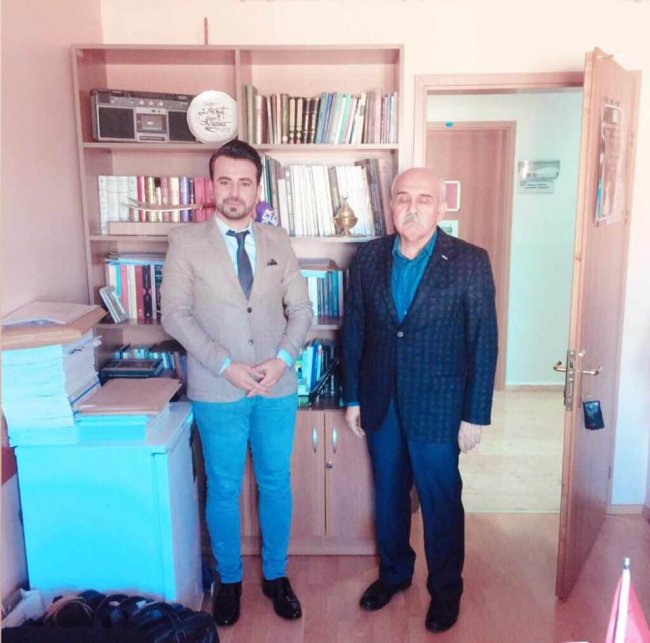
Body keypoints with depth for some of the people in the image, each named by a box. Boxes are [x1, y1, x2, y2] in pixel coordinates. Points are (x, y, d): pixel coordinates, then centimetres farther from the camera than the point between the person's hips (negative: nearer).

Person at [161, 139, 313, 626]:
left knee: (276, 483, 13)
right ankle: (229, 580, 32)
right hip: (218, 390, -2)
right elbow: (175, 314, -8)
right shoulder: (186, 241, -4)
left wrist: (282, 358, -12)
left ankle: (276, 575, 33)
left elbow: (301, 308, 5)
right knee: (224, 489, 11)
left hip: (278, 387, 3)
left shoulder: (277, 241, 5)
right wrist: (225, 365, -16)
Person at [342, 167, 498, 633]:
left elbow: (484, 343, -9)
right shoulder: (368, 257, -1)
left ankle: (446, 588, 36)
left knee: (441, 502, 12)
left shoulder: (470, 262, -11)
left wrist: (476, 416, -9)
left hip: (437, 406, -3)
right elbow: (354, 330, 4)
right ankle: (394, 572, 43)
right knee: (388, 496, 19)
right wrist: (353, 398, 5)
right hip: (380, 402, 4)